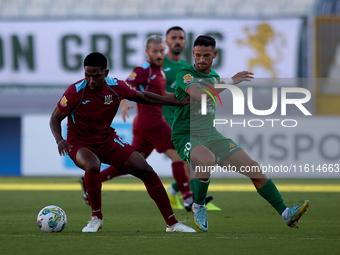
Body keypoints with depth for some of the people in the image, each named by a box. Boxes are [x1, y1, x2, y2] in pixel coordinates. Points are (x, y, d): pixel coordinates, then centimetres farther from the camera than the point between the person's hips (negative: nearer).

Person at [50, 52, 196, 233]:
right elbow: (55, 118, -10)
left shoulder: (116, 87, -9)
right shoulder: (75, 91, -20)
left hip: (108, 140, 4)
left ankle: (172, 224, 3)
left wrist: (179, 102, 11)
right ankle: (96, 217, -15)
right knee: (93, 166, -38)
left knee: (146, 171, -6)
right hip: (81, 144, -4)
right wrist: (59, 140, -31)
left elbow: (143, 97, 8)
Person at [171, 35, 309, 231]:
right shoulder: (185, 75, -12)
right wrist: (230, 82, -30)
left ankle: (285, 214, 1)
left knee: (254, 168, -4)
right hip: (187, 136, -7)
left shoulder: (215, 77, 13)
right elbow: (200, 95, -31)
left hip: (211, 135, 7)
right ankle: (198, 207, -14)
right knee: (208, 159, -39)